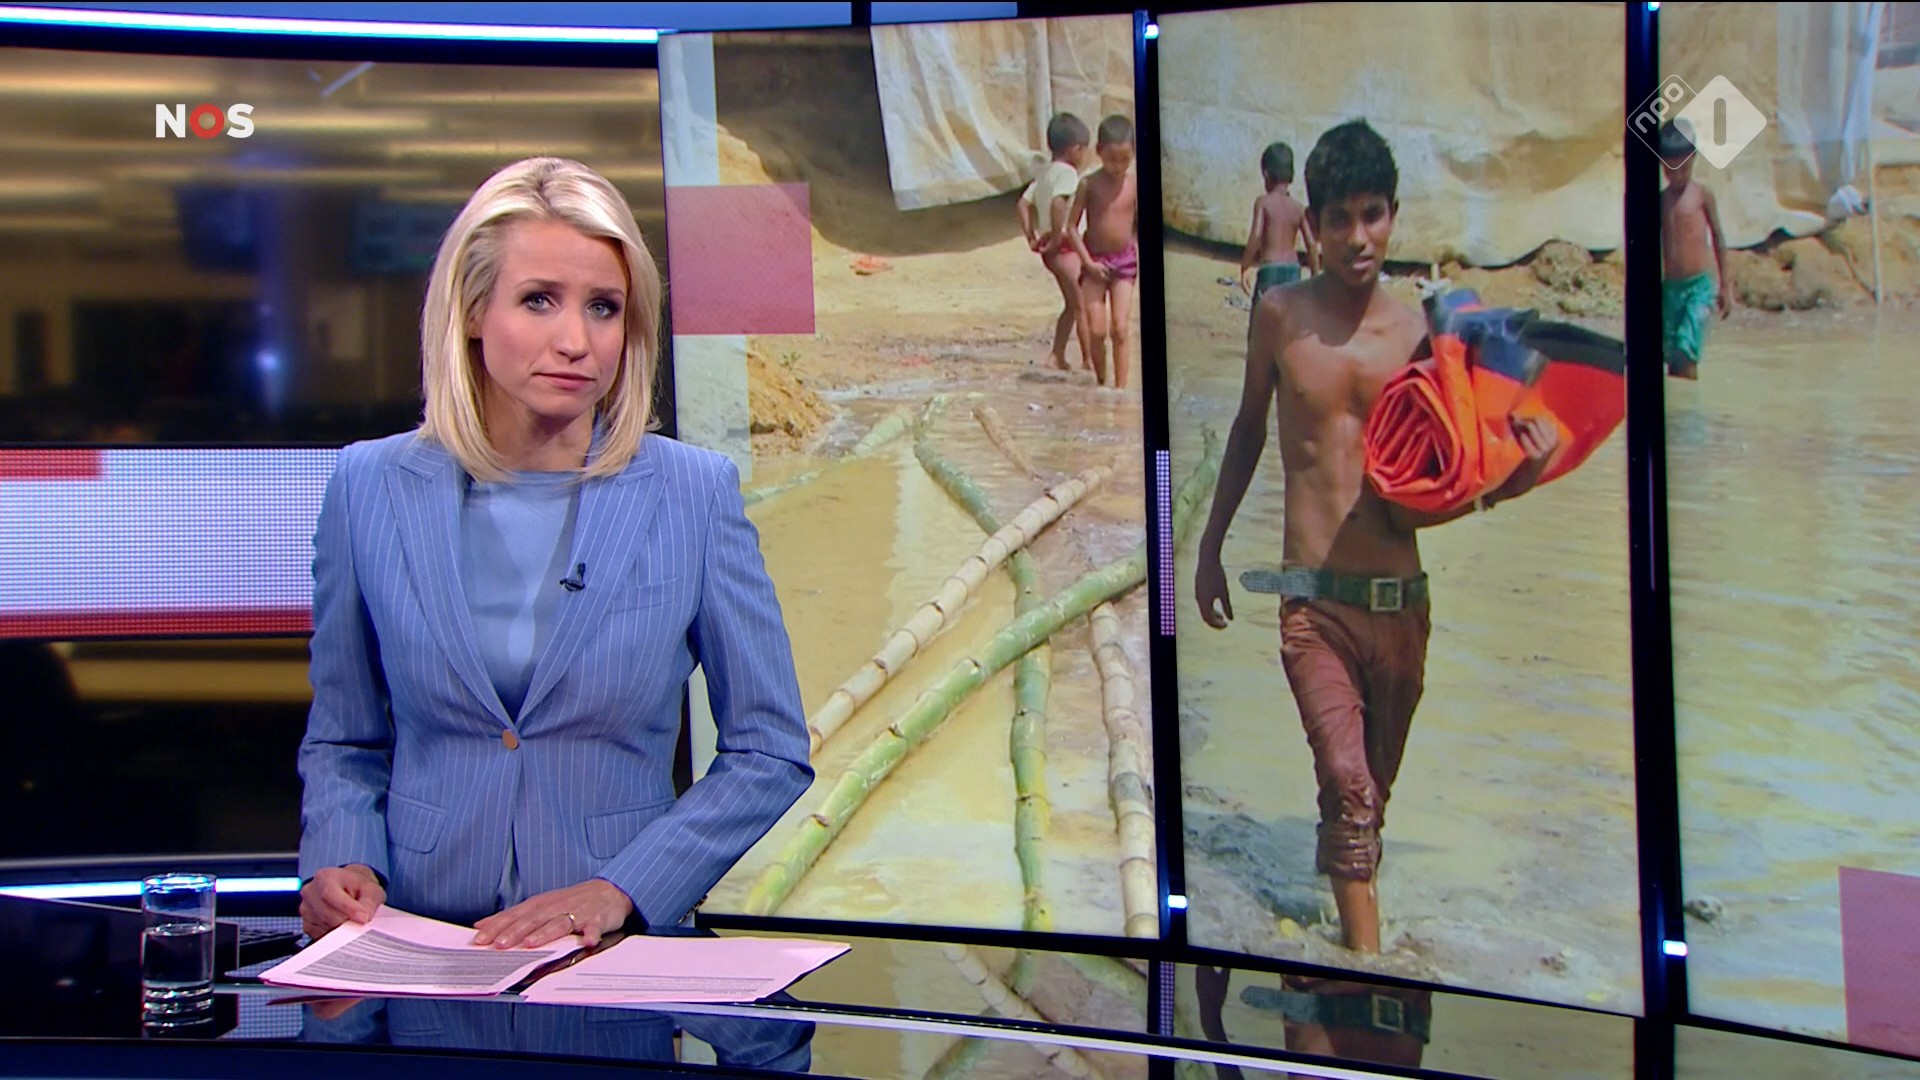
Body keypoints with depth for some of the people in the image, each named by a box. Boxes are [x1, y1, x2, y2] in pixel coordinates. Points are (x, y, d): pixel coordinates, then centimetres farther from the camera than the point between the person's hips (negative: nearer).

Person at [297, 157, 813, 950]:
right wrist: (341, 864, -5)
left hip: (622, 953, -2)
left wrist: (618, 890, -7)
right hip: (416, 942, 2)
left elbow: (771, 751, 4)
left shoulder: (694, 493, 0)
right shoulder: (371, 488, 5)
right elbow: (343, 744, 15)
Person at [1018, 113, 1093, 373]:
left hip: (1049, 250, 9)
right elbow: (1058, 203, -31)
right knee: (1082, 304, -2)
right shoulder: (1068, 173, -15)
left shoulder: (1044, 174, 13)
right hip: (1065, 247, -9)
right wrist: (1057, 236, -23)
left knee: (1072, 304, 19)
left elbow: (1024, 203, 14)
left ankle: (1057, 355, 21)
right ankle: (1088, 359, 2)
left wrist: (1031, 237, 12)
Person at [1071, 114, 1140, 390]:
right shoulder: (1089, 184, -8)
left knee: (1120, 328, -6)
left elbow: (1139, 225, 7)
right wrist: (1088, 262, -10)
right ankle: (1101, 383, 16)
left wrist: (1139, 261, 0)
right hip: (1094, 263, 0)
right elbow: (1072, 225, -5)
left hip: (1125, 261, 0)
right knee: (1097, 330, -1)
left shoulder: (1134, 184, -4)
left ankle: (1120, 387, -2)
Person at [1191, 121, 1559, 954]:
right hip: (1313, 600, -2)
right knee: (1347, 784, -18)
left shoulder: (1417, 334, 3)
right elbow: (1248, 430, 16)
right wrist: (1209, 548, 20)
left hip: (1402, 598, 2)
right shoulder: (1280, 315, 1)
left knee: (1372, 792, 13)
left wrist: (1511, 478, -13)